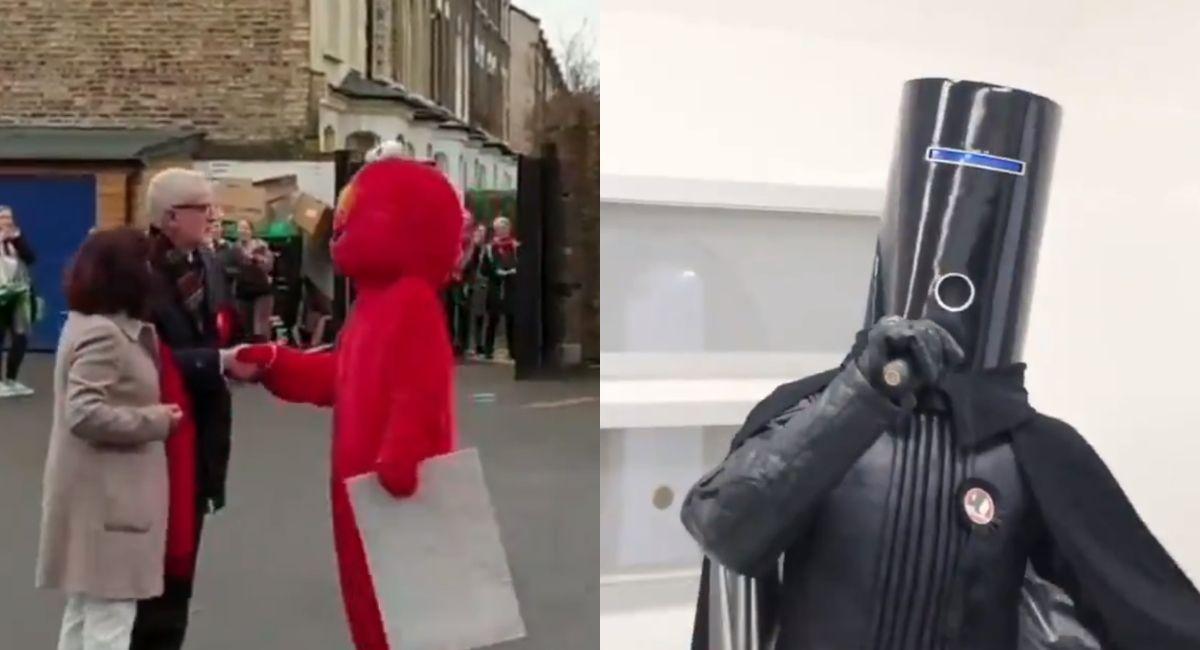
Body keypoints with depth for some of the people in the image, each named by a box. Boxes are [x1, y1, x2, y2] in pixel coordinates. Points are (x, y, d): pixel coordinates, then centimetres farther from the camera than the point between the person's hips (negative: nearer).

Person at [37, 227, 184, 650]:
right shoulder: (102, 334, -21)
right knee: (109, 616, -2)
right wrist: (156, 421, -18)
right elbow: (85, 414, -29)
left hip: (107, 490, 11)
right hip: (106, 494, -11)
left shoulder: (91, 324, 12)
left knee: (85, 608, 21)